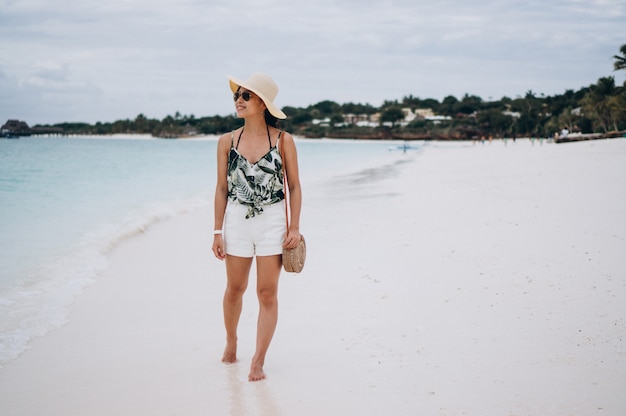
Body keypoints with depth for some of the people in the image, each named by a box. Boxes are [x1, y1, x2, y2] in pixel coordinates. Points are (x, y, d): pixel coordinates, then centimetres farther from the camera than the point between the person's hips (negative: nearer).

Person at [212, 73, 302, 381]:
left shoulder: (283, 140, -3)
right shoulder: (227, 142, 1)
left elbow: (294, 186, 1)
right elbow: (221, 188, 4)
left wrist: (294, 227, -6)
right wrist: (218, 231, 2)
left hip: (272, 221, -1)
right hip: (237, 220, 2)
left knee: (267, 293, -1)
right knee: (235, 288, 11)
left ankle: (258, 361, 7)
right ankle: (231, 341, 37)